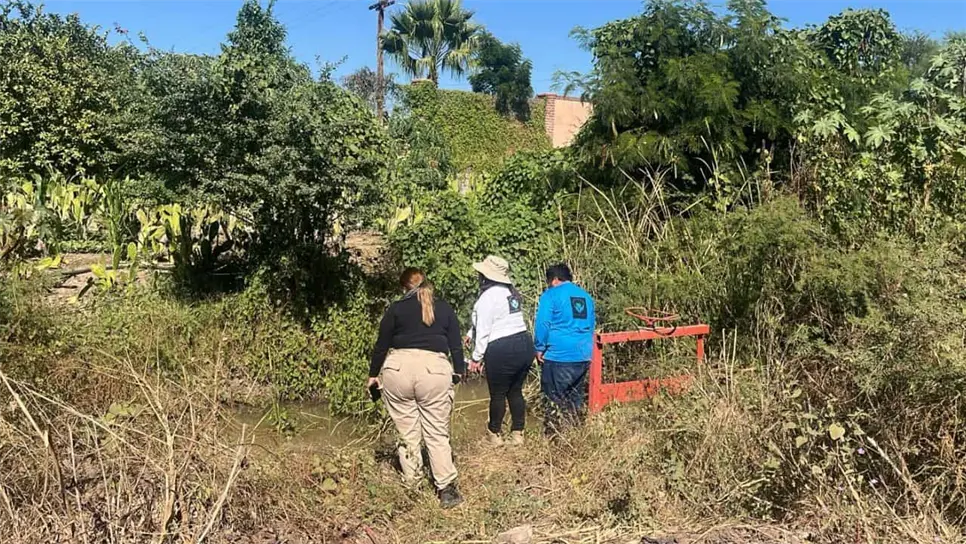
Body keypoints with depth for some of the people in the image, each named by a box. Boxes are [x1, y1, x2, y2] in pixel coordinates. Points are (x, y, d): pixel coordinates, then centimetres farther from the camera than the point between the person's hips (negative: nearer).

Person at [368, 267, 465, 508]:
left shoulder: (396, 308, 9)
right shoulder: (445, 308, 14)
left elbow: (382, 345, 10)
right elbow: (456, 344, 13)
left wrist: (373, 374, 19)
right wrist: (459, 371, 24)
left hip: (399, 368, 0)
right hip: (435, 370, 0)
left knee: (408, 430, 12)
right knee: (437, 433, 5)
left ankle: (411, 480, 20)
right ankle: (446, 487, -3)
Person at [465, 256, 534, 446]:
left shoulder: (488, 296, -14)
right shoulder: (511, 292, 12)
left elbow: (484, 330, -13)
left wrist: (476, 357, -5)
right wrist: (470, 334, 22)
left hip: (502, 351, -8)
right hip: (525, 345, 8)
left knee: (498, 394, 8)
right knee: (516, 391, 16)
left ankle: (494, 434, 23)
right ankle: (518, 433, 21)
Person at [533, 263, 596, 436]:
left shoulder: (551, 295, -4)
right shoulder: (586, 296, 16)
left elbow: (542, 324, -10)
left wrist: (539, 349, -1)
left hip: (558, 355, -6)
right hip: (583, 355, 6)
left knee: (555, 398, 0)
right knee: (575, 396, 14)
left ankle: (554, 434, 1)